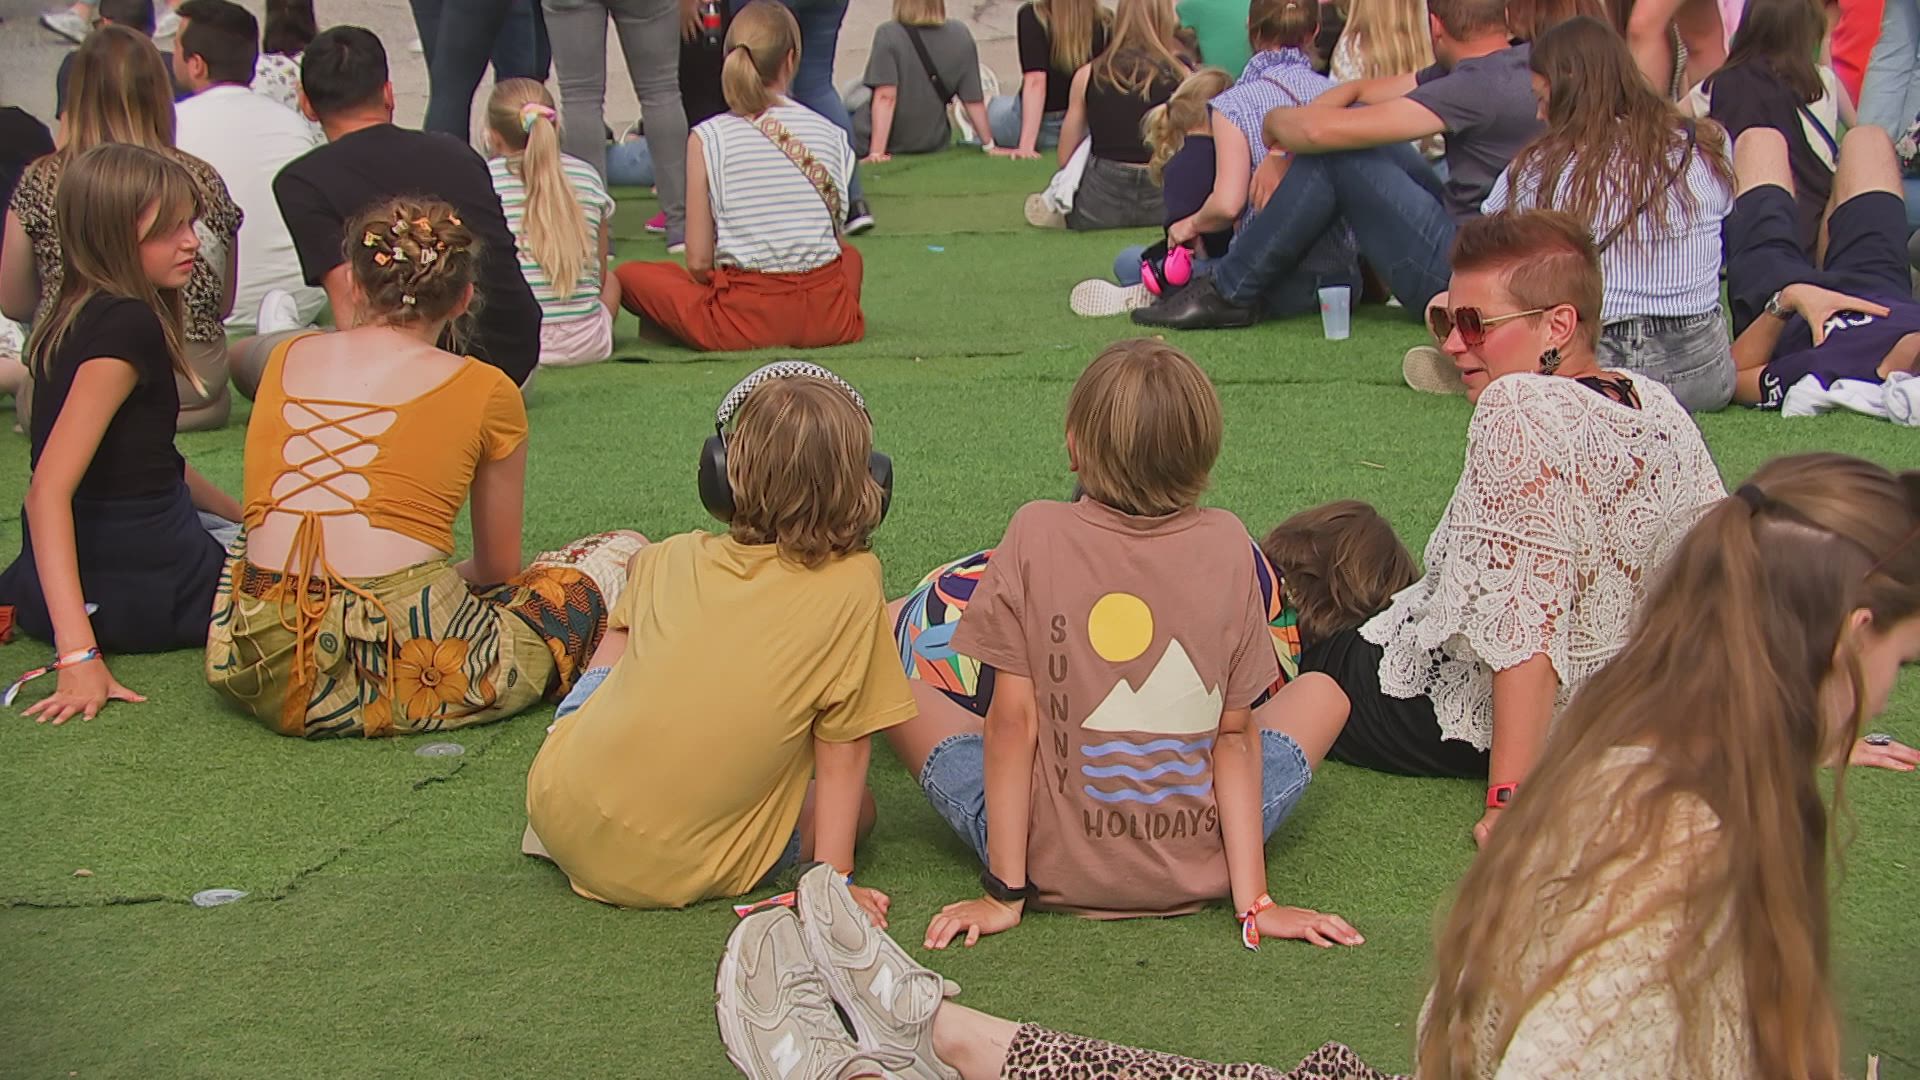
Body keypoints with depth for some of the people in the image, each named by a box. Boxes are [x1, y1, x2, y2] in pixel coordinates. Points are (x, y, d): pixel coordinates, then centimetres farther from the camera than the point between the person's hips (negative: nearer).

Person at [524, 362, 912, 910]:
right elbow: (842, 754, -6)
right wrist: (833, 879, -1)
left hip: (557, 808, 4)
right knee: (856, 803, 21)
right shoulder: (850, 585, -10)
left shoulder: (671, 560, 2)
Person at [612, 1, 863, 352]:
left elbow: (699, 261, -3)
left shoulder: (707, 138, -5)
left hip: (746, 323, -1)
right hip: (828, 320, 1)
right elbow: (833, 238, 9)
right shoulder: (831, 134, 3)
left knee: (629, 276, 18)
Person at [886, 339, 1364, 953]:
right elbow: (1235, 735, -5)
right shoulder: (1229, 546, -7)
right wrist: (1253, 902, -2)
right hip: (1195, 873, 2)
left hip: (1054, 871, -1)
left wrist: (1005, 892, -5)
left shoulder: (1037, 534, -12)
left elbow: (1013, 719, -11)